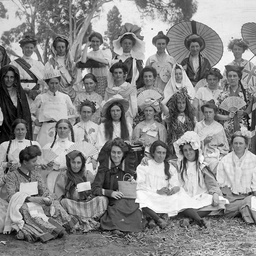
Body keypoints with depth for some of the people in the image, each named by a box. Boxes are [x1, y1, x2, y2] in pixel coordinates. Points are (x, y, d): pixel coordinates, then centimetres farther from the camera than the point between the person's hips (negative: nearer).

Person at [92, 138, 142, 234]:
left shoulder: (128, 167, 8)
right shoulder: (104, 167, -2)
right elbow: (95, 188, -9)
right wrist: (110, 192, -24)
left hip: (126, 200, 3)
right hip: (110, 202, -3)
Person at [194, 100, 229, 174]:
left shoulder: (219, 127, 13)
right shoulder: (198, 125, 9)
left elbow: (225, 146, 15)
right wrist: (204, 141, -11)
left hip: (218, 156, 2)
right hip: (204, 156, -2)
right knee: (214, 163, -30)